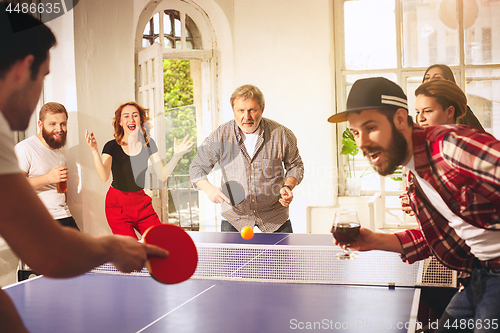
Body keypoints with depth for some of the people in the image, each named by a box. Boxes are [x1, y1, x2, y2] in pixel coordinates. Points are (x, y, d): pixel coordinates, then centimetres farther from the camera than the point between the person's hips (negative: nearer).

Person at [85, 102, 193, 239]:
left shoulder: (148, 144, 1)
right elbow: (104, 177, -23)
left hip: (141, 203, 4)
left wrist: (177, 155, -14)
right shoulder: (112, 146, -10)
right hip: (118, 205, -3)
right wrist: (94, 151, -34)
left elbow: (162, 175, -1)